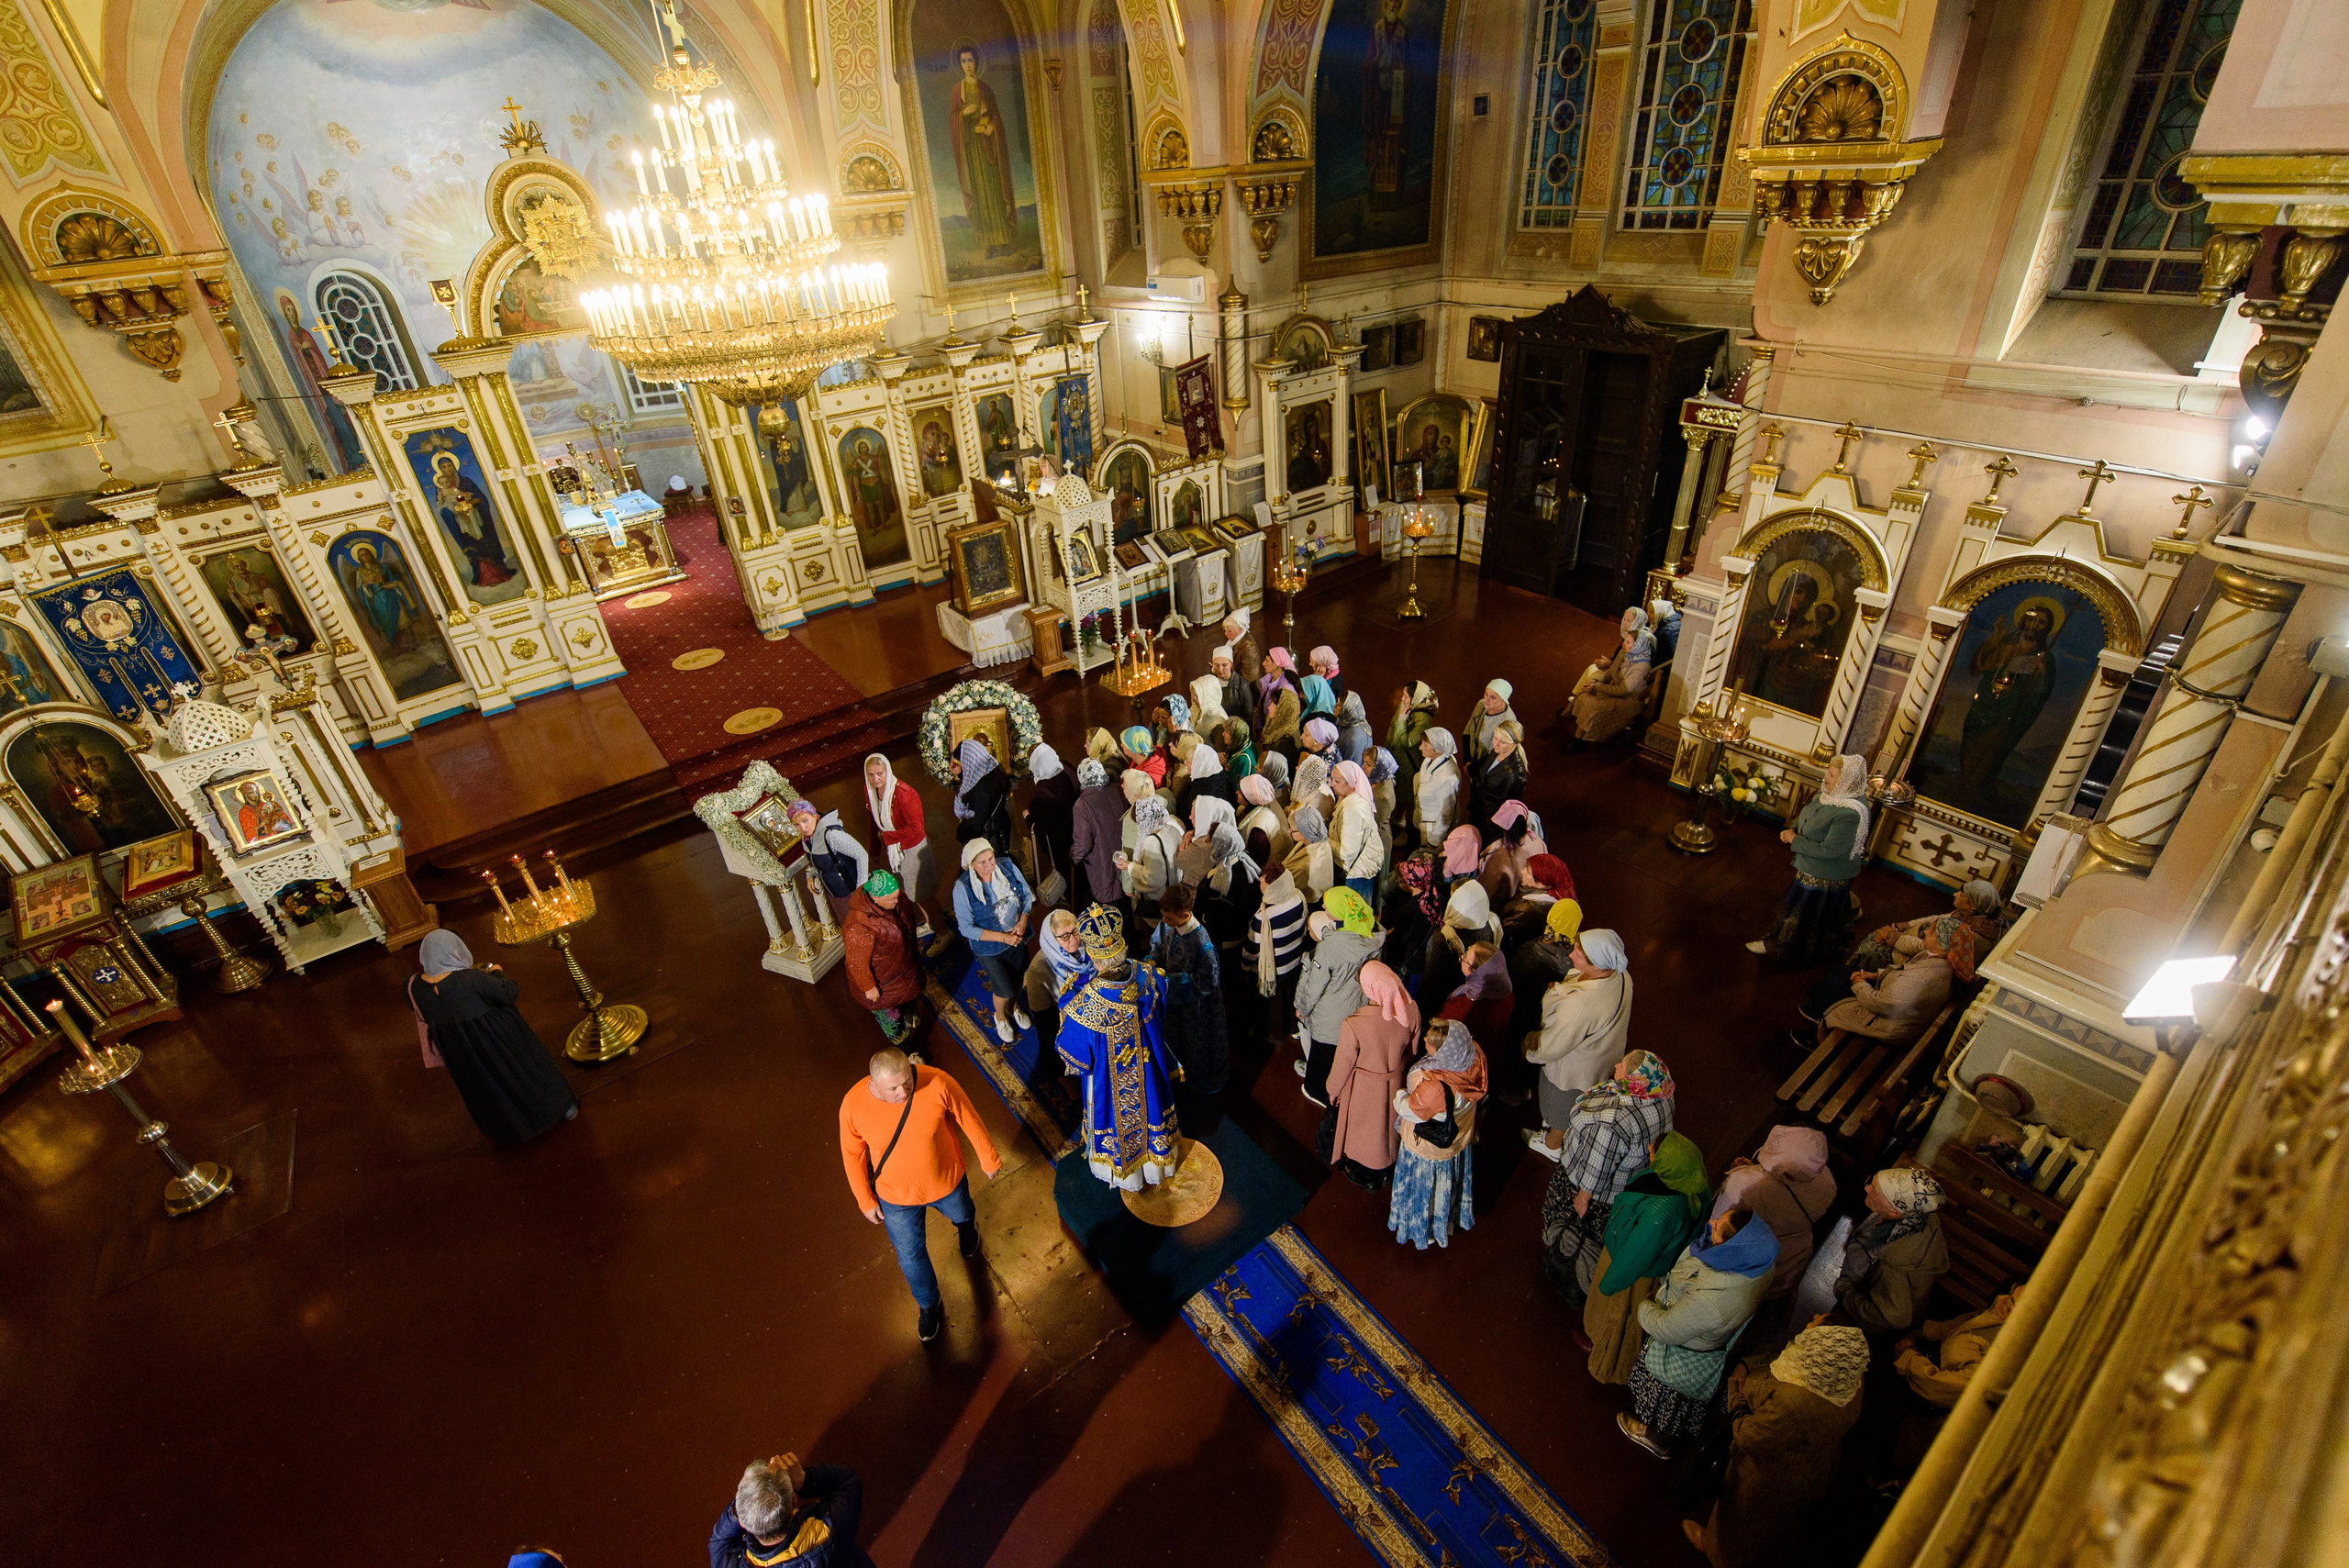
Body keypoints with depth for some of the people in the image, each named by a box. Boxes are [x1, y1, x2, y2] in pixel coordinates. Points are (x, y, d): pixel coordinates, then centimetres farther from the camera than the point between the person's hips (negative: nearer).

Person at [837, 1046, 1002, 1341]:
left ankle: (967, 1228, 71)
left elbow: (970, 1121, -16)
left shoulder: (938, 1083, -35)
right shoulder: (853, 1105, -30)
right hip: (896, 1196, 0)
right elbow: (852, 1154, -10)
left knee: (962, 1215, 32)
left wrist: (989, 1160, -3)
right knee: (910, 1256, 21)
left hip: (947, 1182, 0)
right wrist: (866, 1201, 0)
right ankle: (929, 1304, 53)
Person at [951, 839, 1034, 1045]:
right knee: (1004, 990, 8)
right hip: (990, 948, -4)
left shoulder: (1007, 867, -17)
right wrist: (1003, 937, -25)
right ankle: (1000, 1016, 44)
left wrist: (1024, 920, -19)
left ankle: (1014, 1007, 58)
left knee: (1017, 979, 24)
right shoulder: (963, 888, -27)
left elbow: (1027, 894, -2)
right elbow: (966, 927, -21)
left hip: (1018, 937, 4)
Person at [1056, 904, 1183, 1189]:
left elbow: (1076, 1058, -21)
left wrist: (1068, 1004, -10)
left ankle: (1126, 1178, 57)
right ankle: (1154, 1169, 60)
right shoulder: (1148, 976, -30)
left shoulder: (1083, 1006, -41)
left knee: (1119, 1123, 28)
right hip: (1149, 1076, 3)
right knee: (1150, 1114, 32)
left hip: (1110, 1083, -3)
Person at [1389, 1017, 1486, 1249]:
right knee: (1449, 1181, 34)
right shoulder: (1474, 1054, -28)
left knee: (1424, 1187, 26)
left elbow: (1409, 1109, -25)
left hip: (1427, 1148, -6)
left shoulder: (1434, 1087, -47)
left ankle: (1423, 1228, 53)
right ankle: (1448, 1220, 61)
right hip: (1459, 1138, 6)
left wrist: (1399, 1095, -3)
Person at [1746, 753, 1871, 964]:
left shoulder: (1850, 814, -35)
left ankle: (1782, 946, 33)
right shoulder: (1832, 793, -7)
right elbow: (1807, 815, 11)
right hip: (1812, 867, 8)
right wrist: (1792, 830, -6)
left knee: (1803, 911, 13)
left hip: (1825, 875, -8)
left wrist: (1795, 840, -21)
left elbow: (1830, 850, -32)